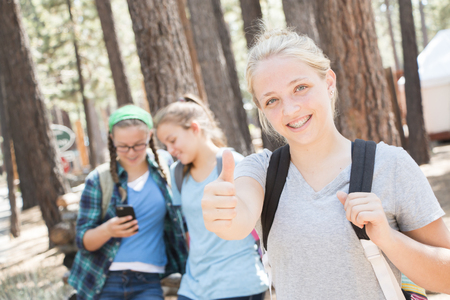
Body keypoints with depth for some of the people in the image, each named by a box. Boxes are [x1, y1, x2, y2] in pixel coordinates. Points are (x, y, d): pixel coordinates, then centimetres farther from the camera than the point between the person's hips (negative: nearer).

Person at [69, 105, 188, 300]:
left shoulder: (164, 164, 2)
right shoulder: (98, 180, -3)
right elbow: (83, 241, -4)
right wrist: (107, 230, -24)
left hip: (148, 283, 1)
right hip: (103, 283, -1)